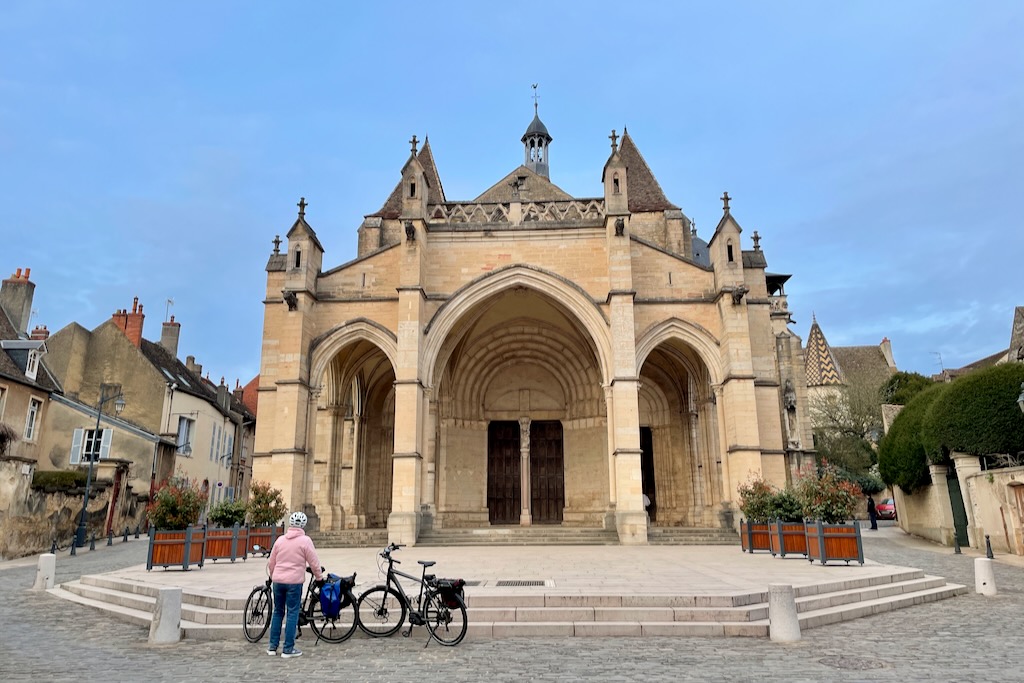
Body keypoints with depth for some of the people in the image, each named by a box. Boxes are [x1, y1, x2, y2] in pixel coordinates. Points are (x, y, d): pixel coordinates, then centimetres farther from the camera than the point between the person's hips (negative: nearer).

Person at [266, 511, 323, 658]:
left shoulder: (280, 540, 7)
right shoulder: (305, 541, -8)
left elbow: (272, 562, 13)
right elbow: (314, 562, -5)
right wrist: (319, 577, 10)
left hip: (278, 580, 5)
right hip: (294, 581, -5)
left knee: (278, 612, 15)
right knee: (292, 614, 2)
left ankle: (273, 647, 19)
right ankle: (288, 649, 4)